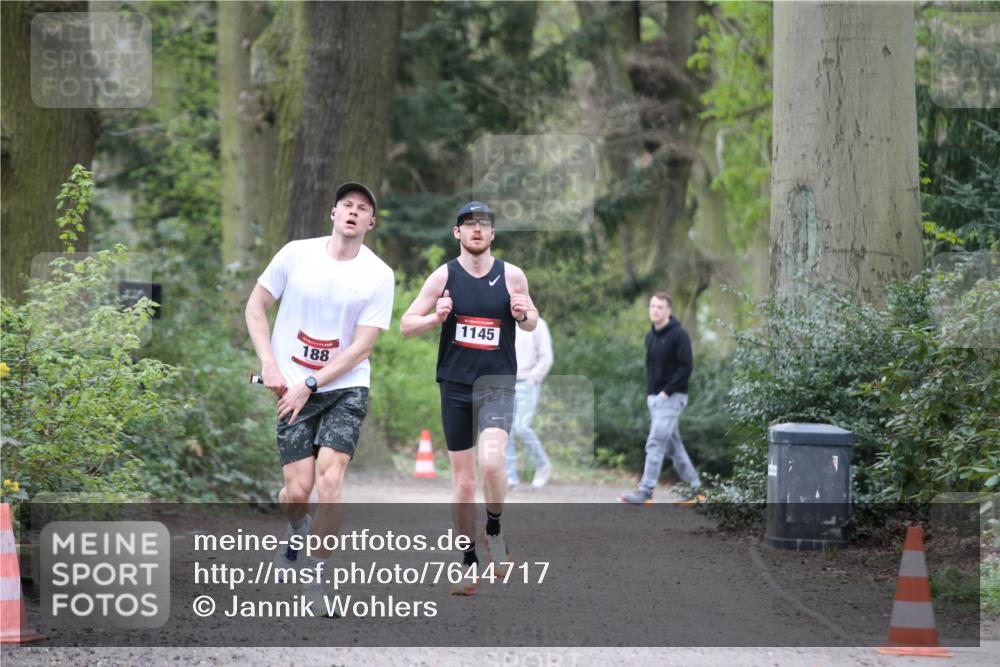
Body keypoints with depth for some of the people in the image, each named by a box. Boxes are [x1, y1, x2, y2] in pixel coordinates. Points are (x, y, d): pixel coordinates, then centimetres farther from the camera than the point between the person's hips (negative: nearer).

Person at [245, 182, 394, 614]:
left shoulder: (378, 275, -4)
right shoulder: (296, 254, -1)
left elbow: (361, 348, -7)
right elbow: (256, 307, 7)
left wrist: (309, 386, -12)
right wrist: (269, 365, -5)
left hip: (345, 388, -1)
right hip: (293, 389, 1)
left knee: (329, 478, -19)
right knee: (297, 491, -5)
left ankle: (317, 575, -7)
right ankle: (297, 530, 32)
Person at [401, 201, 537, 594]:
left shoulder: (512, 276, 2)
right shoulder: (443, 277, 0)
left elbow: (531, 323, 16)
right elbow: (406, 326, 3)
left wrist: (524, 315, -8)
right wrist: (436, 317, -17)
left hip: (497, 384, -1)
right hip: (455, 385, 1)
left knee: (491, 462, -24)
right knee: (462, 480, 5)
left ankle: (494, 530, 3)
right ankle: (470, 563, 15)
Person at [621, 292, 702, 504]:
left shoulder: (678, 335, -11)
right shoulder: (651, 336, 13)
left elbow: (686, 367, -15)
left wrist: (666, 392, -17)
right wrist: (649, 393, 9)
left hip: (671, 397, -8)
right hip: (654, 398, 8)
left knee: (656, 443, -13)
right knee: (672, 444, 12)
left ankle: (646, 490, -14)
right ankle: (694, 484, 20)